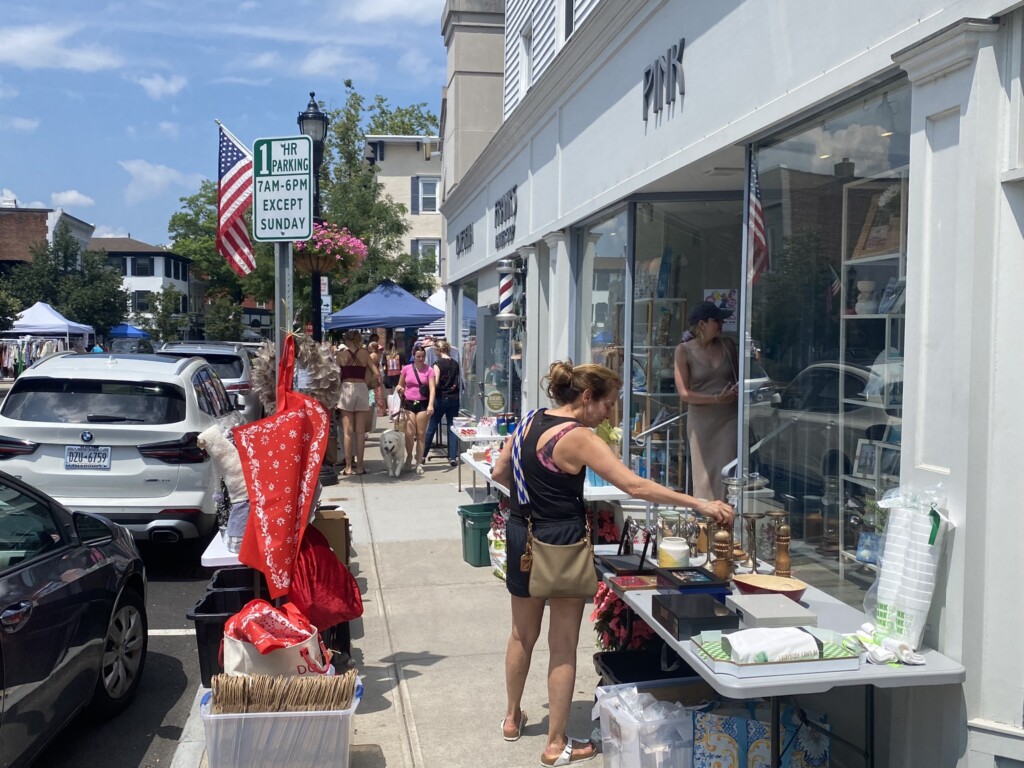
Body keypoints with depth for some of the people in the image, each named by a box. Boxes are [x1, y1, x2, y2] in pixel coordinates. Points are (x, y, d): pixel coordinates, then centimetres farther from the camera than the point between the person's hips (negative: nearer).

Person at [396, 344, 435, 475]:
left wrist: (431, 405, -24)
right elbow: (400, 386, 16)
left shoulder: (429, 370, -2)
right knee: (409, 433, -8)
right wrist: (399, 389, -8)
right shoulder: (406, 369, 4)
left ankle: (419, 463, 11)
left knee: (421, 434, 2)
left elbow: (432, 388, -11)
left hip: (423, 404, -1)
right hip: (409, 403, 1)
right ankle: (409, 456, 20)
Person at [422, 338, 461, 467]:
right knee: (452, 428, 6)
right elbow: (459, 382, 11)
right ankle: (453, 458, 3)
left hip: (441, 398, -4)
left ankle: (423, 455, 15)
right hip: (454, 398, 4)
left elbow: (435, 383, -16)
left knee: (432, 427, 7)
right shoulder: (455, 364, 6)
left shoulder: (438, 364, -11)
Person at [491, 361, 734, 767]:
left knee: (523, 634, 23)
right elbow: (635, 486, -27)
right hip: (561, 545, -7)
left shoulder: (531, 421, 2)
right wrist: (699, 504, -26)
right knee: (563, 647, 6)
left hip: (522, 536, 7)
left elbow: (500, 473, 11)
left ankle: (512, 718, 40)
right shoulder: (579, 438, -20)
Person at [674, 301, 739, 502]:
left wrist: (738, 389, -2)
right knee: (703, 474, 3)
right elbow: (684, 394, -8)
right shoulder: (684, 351, -3)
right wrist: (717, 399, -17)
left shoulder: (728, 345, 7)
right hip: (701, 421, -2)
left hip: (728, 418, 2)